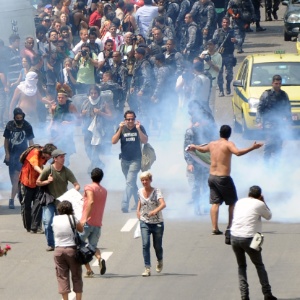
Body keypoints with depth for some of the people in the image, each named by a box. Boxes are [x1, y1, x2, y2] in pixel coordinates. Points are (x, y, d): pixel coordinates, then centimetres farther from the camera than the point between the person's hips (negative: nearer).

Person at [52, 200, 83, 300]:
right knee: (76, 276, 9)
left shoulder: (55, 219, 1)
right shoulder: (72, 219, -5)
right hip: (72, 249, -2)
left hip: (59, 250, 2)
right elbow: (82, 229, 7)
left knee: (62, 276, 5)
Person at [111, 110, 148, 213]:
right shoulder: (122, 128, -1)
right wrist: (120, 130, -20)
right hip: (124, 161, 4)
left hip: (135, 160, -4)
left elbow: (145, 141, -15)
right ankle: (138, 202, 32)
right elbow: (113, 141, -10)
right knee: (132, 183, 17)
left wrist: (138, 129, -25)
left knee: (130, 182, -16)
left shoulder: (140, 128, -6)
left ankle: (124, 205, -21)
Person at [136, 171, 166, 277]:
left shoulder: (156, 192, -12)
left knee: (157, 245, 8)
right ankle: (147, 268, -14)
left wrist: (155, 211, -45)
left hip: (157, 223, -2)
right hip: (145, 222, 2)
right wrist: (138, 210, 10)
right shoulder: (140, 191, 1)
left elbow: (163, 204, -28)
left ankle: (160, 261, 40)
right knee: (145, 244, -14)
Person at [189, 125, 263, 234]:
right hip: (223, 178, -6)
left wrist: (194, 147, 53)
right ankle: (230, 226, 9)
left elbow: (203, 149, 31)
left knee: (215, 203, 6)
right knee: (232, 202, 9)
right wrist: (252, 148, -28)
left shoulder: (212, 144, 10)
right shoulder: (228, 144, -9)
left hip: (212, 177, 6)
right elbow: (238, 152, -29)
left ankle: (215, 228, -1)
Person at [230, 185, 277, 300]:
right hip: (248, 239, -3)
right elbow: (268, 216, 16)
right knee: (259, 265, 15)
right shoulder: (259, 204, 0)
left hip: (234, 238, 3)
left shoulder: (239, 202, 13)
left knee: (241, 266, 17)